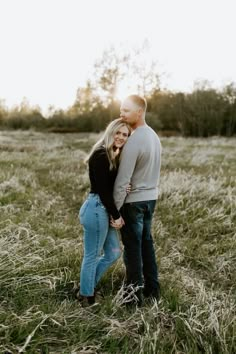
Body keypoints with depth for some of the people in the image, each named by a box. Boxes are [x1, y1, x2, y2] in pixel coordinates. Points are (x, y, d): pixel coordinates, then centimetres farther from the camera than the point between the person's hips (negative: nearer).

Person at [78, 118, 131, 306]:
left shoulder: (114, 156, 13)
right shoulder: (100, 155, -16)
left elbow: (112, 186, 12)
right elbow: (102, 189, -19)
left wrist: (116, 214, -4)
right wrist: (116, 215, -13)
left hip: (106, 209, 10)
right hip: (96, 208, -10)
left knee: (113, 253, 18)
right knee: (92, 256, 5)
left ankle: (86, 287, 33)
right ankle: (86, 296, 24)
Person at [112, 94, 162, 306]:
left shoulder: (133, 141, -21)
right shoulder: (154, 136, 8)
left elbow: (122, 180, -20)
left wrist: (114, 209, -13)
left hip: (134, 201, -8)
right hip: (151, 197, 8)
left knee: (132, 248, 3)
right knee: (146, 243, 17)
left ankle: (135, 294, 14)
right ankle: (152, 288, 28)